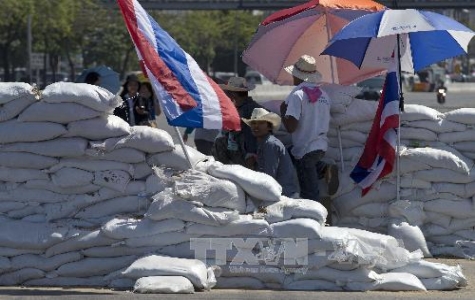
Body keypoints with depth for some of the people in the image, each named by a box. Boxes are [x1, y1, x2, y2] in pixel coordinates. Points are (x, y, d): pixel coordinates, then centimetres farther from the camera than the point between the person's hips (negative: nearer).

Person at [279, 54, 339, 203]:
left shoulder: (297, 95, -14)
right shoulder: (324, 95, 9)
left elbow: (290, 126, -21)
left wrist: (283, 111, -4)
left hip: (304, 148, -7)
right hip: (322, 145, 7)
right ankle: (325, 169, 4)